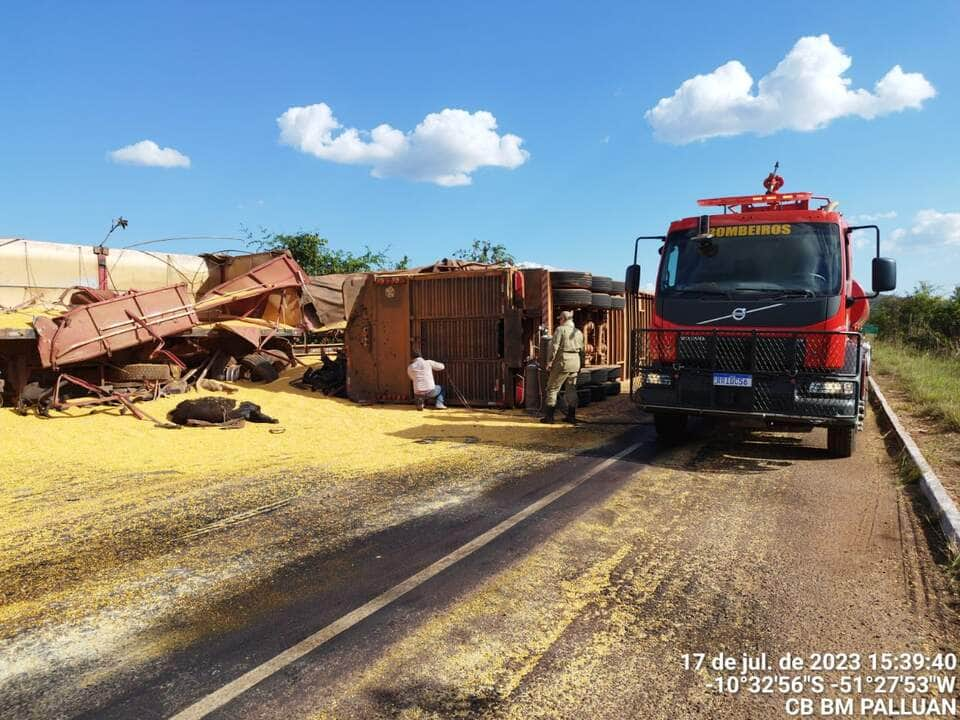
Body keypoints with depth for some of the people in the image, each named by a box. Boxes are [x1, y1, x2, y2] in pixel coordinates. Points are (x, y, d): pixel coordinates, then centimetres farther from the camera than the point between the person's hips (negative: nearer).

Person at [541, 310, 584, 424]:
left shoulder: (560, 329, -7)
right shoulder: (578, 332, 13)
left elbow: (554, 347, -13)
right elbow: (581, 350, 17)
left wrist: (549, 362, -10)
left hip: (563, 362, -6)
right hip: (575, 362, 6)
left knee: (552, 388, 1)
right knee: (571, 389, 13)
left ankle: (549, 416, -1)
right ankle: (571, 416, 14)